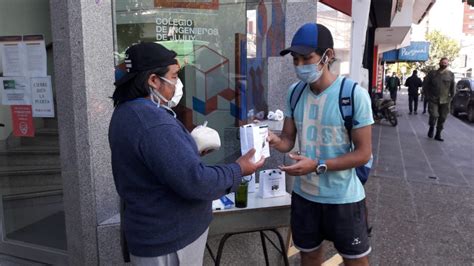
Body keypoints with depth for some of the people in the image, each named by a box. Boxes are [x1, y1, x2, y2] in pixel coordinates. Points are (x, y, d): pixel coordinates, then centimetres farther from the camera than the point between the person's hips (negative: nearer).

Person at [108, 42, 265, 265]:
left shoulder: (127, 112, 5)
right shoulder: (153, 122, -29)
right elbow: (194, 182, -30)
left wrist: (191, 150, 7)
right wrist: (238, 170, -17)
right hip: (169, 239, -9)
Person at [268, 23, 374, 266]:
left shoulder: (355, 94, -19)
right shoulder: (294, 92, -2)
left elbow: (363, 153, -16)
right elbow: (288, 140, 3)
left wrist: (317, 166, -27)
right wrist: (273, 140, -20)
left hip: (343, 197, -4)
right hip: (303, 193, 5)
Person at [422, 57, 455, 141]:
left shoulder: (451, 74, 4)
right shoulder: (432, 73, 1)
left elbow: (452, 87, 9)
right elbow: (425, 86, 6)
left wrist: (450, 97, 4)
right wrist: (428, 96, 1)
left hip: (445, 101, 2)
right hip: (433, 100, -2)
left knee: (442, 118, 5)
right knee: (434, 115, -16)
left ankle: (438, 134, 17)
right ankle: (431, 128, 14)